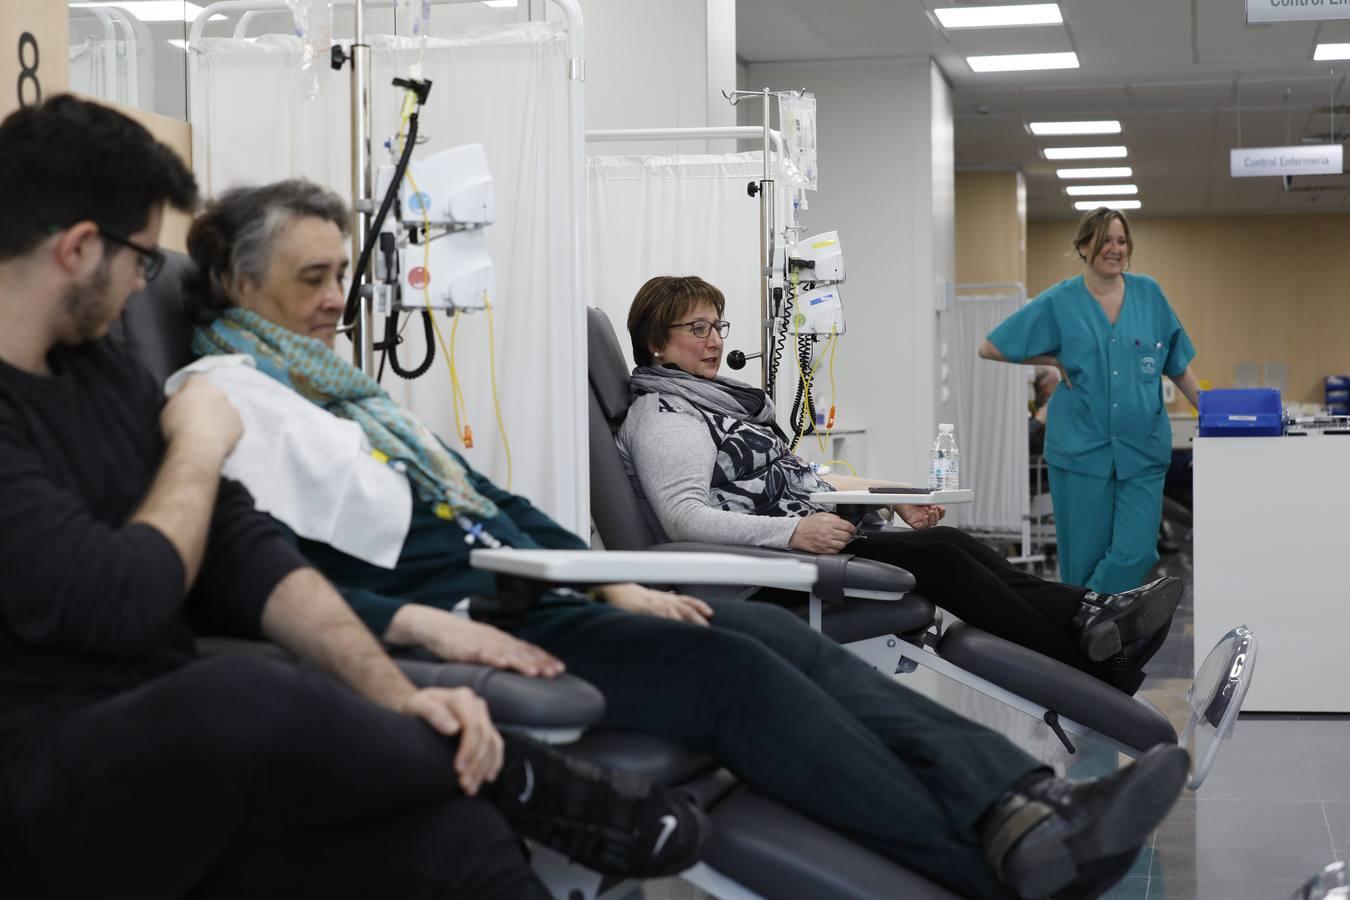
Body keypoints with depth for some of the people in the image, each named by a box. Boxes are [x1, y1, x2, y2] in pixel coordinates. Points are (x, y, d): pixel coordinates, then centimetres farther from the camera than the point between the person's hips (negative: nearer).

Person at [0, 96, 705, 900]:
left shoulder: (100, 367, 12)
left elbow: (242, 548, 7)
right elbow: (117, 601, -21)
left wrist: (395, 697, -6)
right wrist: (197, 449, -3)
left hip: (169, 743, 7)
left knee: (453, 834, -20)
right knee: (248, 699, -35)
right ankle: (506, 773, -7)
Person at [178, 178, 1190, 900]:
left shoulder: (338, 383, 25)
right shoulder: (229, 394, -3)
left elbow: (488, 498, 24)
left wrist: (613, 581, 13)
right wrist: (416, 623, -29)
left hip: (518, 586, 9)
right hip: (446, 626, -9)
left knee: (782, 635, -10)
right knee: (736, 673, -23)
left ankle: (1030, 809, -23)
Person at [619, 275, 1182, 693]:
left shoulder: (717, 397, 23)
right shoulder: (664, 418, -9)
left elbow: (789, 478, 27)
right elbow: (684, 520, -23)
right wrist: (794, 532, -33)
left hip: (804, 534, 9)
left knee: (951, 543, -11)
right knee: (935, 556, -20)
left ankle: (1085, 615, -23)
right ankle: (1090, 661, -21)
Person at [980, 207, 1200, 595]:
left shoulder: (1149, 294, 7)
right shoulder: (1059, 302, 1)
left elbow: (1178, 364, 14)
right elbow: (991, 348, 3)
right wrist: (1056, 361, 0)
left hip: (1142, 450, 2)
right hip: (1081, 448, -1)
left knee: (1135, 554, -9)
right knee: (1085, 557, 4)